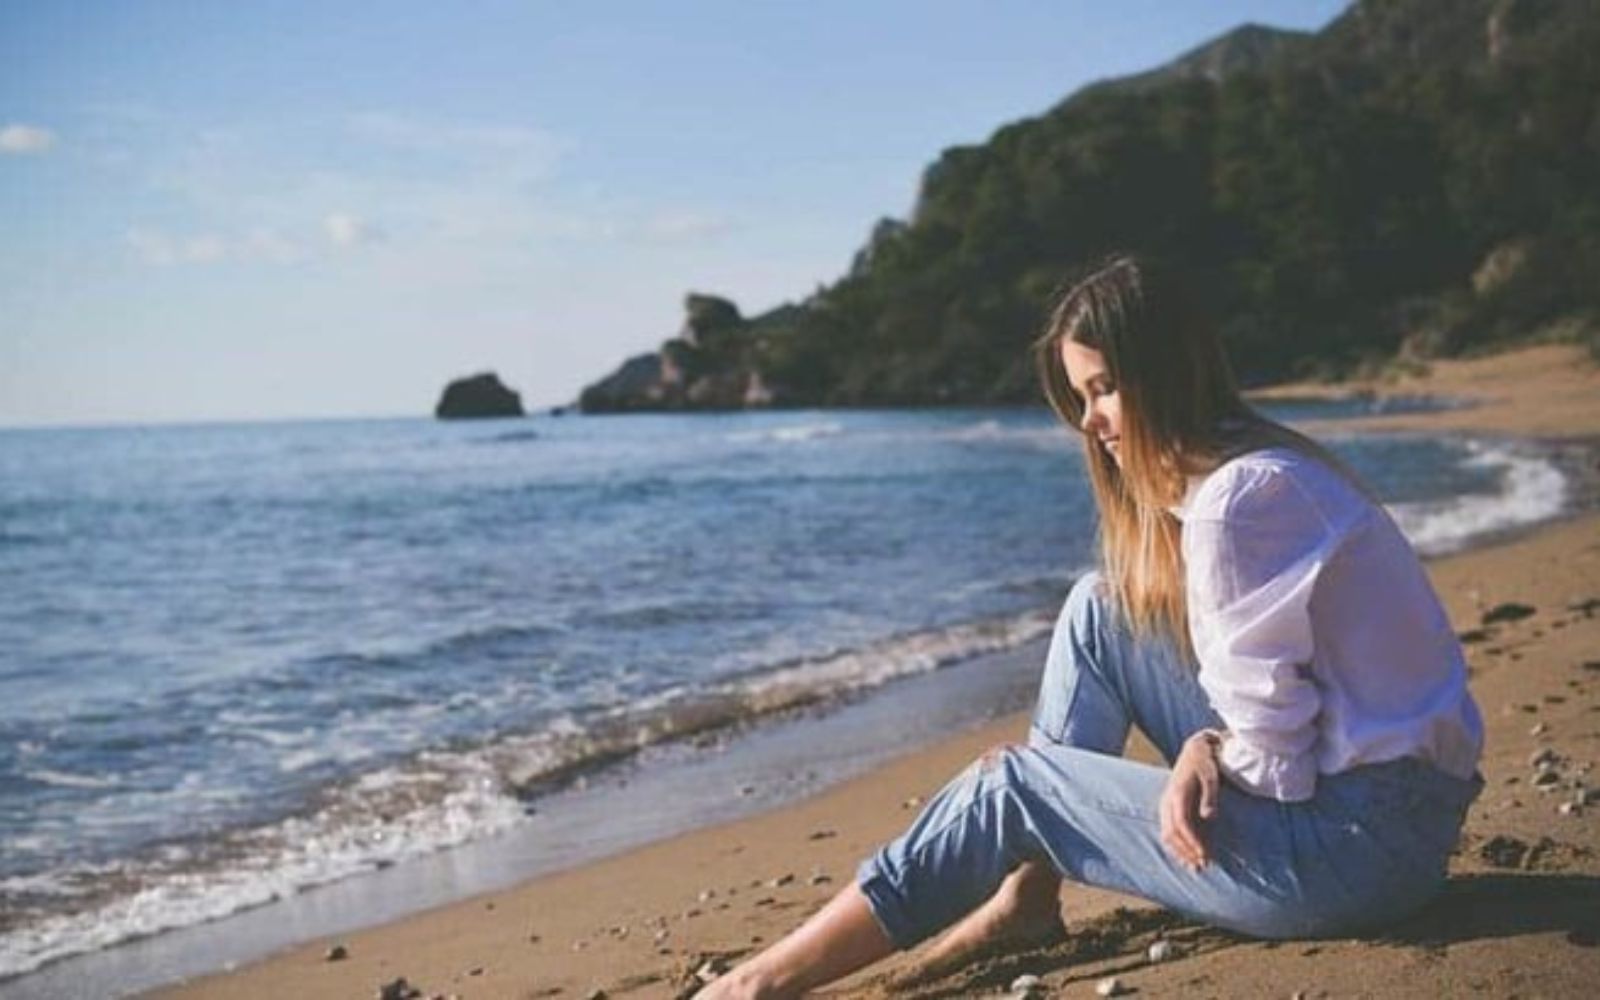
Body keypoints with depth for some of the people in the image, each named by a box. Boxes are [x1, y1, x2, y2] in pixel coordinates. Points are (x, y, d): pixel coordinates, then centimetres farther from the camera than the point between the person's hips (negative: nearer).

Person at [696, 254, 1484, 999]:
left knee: (1017, 784, -2)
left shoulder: (1234, 501, -21)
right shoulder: (1253, 467, 11)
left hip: (1366, 839, -9)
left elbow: (1278, 761, -21)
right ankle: (1027, 893, 10)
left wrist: (1202, 755, -1)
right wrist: (1206, 750, -7)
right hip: (1359, 795, 9)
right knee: (1103, 607, 8)